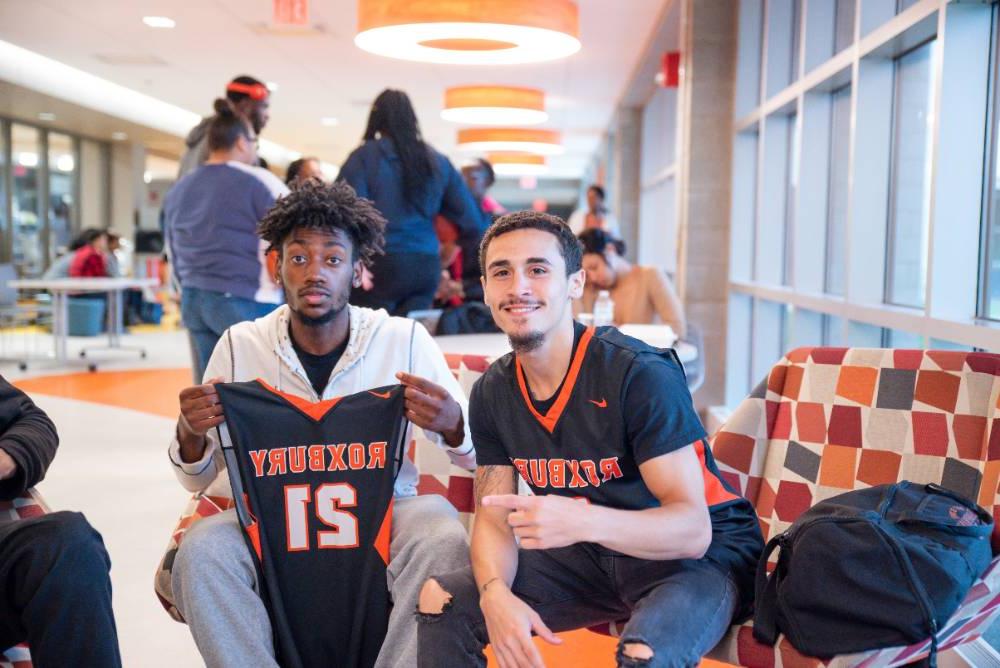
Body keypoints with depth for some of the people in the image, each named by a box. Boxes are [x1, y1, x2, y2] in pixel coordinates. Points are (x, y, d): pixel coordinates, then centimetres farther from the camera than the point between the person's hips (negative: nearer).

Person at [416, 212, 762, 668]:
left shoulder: (642, 373, -23)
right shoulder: (492, 394, -2)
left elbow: (693, 530, -26)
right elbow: (493, 519, 1)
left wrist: (583, 522, -44)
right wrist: (495, 593, -21)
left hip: (702, 556, -5)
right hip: (593, 556, 6)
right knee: (441, 599, -3)